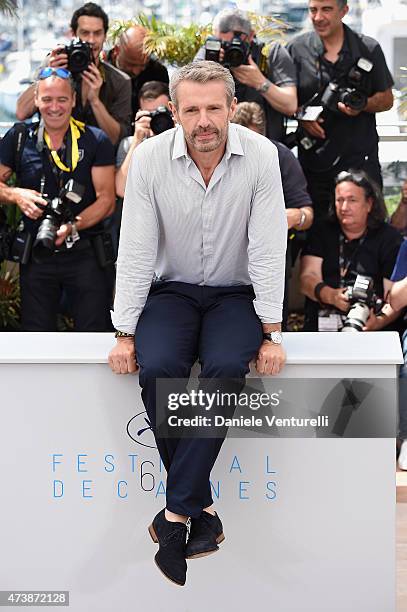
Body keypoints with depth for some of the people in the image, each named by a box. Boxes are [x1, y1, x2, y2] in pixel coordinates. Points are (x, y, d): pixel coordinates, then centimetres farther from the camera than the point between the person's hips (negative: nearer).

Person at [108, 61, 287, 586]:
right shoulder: (149, 159, -12)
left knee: (226, 367, -31)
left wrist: (271, 334, -15)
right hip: (171, 291, 1)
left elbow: (268, 251, -12)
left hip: (235, 294, 0)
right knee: (157, 368, -30)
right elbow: (135, 252, -9)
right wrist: (125, 335, -11)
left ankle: (177, 511, -25)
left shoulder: (260, 156, -13)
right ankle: (202, 508, -18)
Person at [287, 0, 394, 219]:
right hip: (313, 158, 1)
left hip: (359, 159, -1)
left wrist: (363, 105, -13)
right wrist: (302, 116, -9)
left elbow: (386, 99, 8)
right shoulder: (296, 48, 3)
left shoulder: (369, 49, 2)